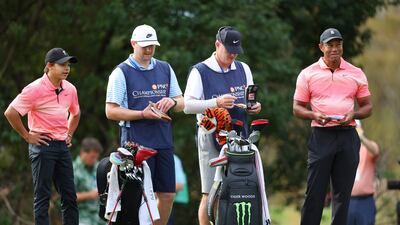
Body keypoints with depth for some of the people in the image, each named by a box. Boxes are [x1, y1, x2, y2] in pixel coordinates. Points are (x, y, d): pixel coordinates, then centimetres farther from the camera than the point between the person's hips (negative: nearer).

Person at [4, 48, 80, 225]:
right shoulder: (35, 89, -12)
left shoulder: (70, 89, 9)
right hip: (43, 146, -7)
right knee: (42, 196, -4)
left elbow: (75, 113, 29)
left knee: (69, 196, 6)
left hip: (62, 145, 7)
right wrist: (27, 136, -10)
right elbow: (10, 112, -14)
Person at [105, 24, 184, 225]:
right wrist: (143, 114, -17)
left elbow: (181, 103, 18)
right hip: (136, 144, -5)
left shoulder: (165, 69, 15)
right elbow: (111, 111, -6)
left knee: (167, 194, 4)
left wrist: (172, 102, -6)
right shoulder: (121, 73, -2)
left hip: (163, 141, 5)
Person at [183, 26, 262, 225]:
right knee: (210, 194, -5)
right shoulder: (200, 71, -2)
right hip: (212, 138, -4)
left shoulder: (243, 69, 14)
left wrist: (254, 106, 0)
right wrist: (216, 103, -23)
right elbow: (188, 105, -10)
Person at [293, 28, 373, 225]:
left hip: (348, 135, 2)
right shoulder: (308, 74, 6)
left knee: (343, 192, 3)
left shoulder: (356, 74, 11)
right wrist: (314, 115, -13)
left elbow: (367, 106, 14)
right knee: (315, 191, -5)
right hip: (321, 135, -2)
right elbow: (297, 108, 7)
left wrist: (353, 114, -7)